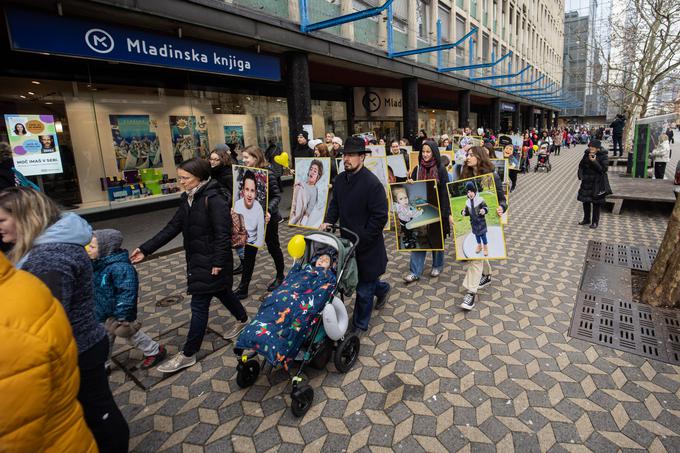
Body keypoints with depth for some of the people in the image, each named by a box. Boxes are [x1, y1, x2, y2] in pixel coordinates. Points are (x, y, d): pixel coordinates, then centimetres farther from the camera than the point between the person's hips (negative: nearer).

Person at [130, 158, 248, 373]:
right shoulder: (187, 199, 7)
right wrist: (145, 249, 4)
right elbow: (172, 228, 7)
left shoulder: (214, 200, -20)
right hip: (196, 259, 9)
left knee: (199, 305, 0)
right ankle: (243, 319, 46)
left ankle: (188, 354, 14)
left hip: (210, 261, -8)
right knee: (221, 292, 23)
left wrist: (218, 263, -23)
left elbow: (223, 234, -23)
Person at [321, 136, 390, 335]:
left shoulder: (372, 183, -20)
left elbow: (380, 217, -20)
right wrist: (328, 221, -2)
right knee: (357, 278, 22)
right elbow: (335, 204, 15)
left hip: (367, 246, -7)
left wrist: (362, 239, -19)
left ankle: (360, 325, 27)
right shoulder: (340, 179, 3)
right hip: (347, 241, 7)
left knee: (363, 288, 7)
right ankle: (382, 289, 52)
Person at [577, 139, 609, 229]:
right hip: (586, 182, 5)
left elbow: (604, 169, -16)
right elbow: (581, 165, 13)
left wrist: (594, 162, -25)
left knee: (596, 202, 3)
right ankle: (586, 219, 27)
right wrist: (581, 175, -2)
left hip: (597, 183, -5)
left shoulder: (603, 156, -10)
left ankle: (595, 221, 14)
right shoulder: (586, 154, 4)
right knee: (585, 201, 12)